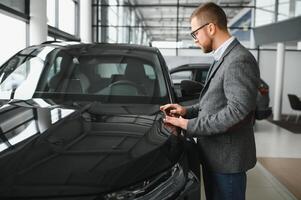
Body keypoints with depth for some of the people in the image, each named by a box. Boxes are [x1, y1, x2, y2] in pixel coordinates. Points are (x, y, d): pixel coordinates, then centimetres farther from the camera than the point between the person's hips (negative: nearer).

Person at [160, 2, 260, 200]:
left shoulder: (240, 60, -20)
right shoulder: (222, 58, 12)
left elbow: (237, 110, -26)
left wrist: (190, 125, -20)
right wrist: (188, 110, 5)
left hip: (227, 157, -9)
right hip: (214, 154, 9)